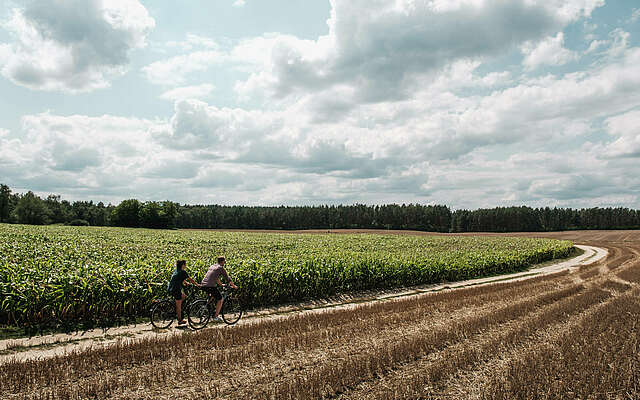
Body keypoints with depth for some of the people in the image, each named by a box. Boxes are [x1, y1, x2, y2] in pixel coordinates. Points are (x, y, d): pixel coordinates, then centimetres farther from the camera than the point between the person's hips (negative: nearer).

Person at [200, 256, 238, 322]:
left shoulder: (212, 266, 23)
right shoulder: (221, 268, 0)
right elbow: (227, 278, 3)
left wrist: (221, 284, 45)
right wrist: (234, 286, 15)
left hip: (203, 285, 8)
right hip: (210, 286, -8)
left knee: (213, 295, 34)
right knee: (220, 299, 5)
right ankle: (216, 316, 3)